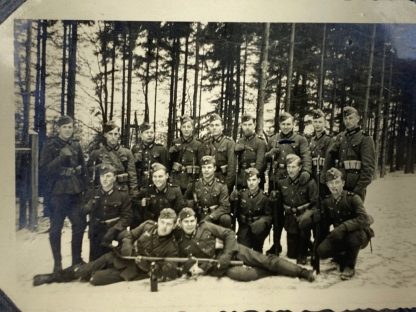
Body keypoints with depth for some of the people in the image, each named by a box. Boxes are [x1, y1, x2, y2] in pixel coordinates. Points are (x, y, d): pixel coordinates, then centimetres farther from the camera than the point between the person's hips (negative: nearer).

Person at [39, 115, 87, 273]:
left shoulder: (76, 145, 10)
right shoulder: (50, 145, -2)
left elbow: (83, 167, 17)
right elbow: (43, 169, -9)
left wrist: (83, 185, 6)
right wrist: (61, 157, -17)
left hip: (75, 191, 4)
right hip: (57, 192, -4)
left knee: (80, 224, 5)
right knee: (56, 227, 3)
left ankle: (77, 259, 22)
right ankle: (57, 263, 16)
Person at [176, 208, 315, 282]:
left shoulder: (204, 226, -2)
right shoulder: (180, 243, -2)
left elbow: (230, 234, -3)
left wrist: (226, 255, -17)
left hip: (231, 249, 1)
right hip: (215, 263, -1)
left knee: (265, 259, -12)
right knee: (239, 274, -32)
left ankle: (302, 272, -7)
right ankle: (271, 272, -9)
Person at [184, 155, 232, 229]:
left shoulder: (221, 186, -4)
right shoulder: (195, 185, 4)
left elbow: (225, 207, -12)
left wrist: (210, 217, -24)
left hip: (216, 217, -2)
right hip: (199, 218, 2)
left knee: (226, 219, -32)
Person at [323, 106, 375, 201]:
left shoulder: (365, 139, -2)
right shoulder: (338, 138, 11)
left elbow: (369, 167, -8)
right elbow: (329, 160, 9)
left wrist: (359, 188, -14)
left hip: (355, 187, -4)